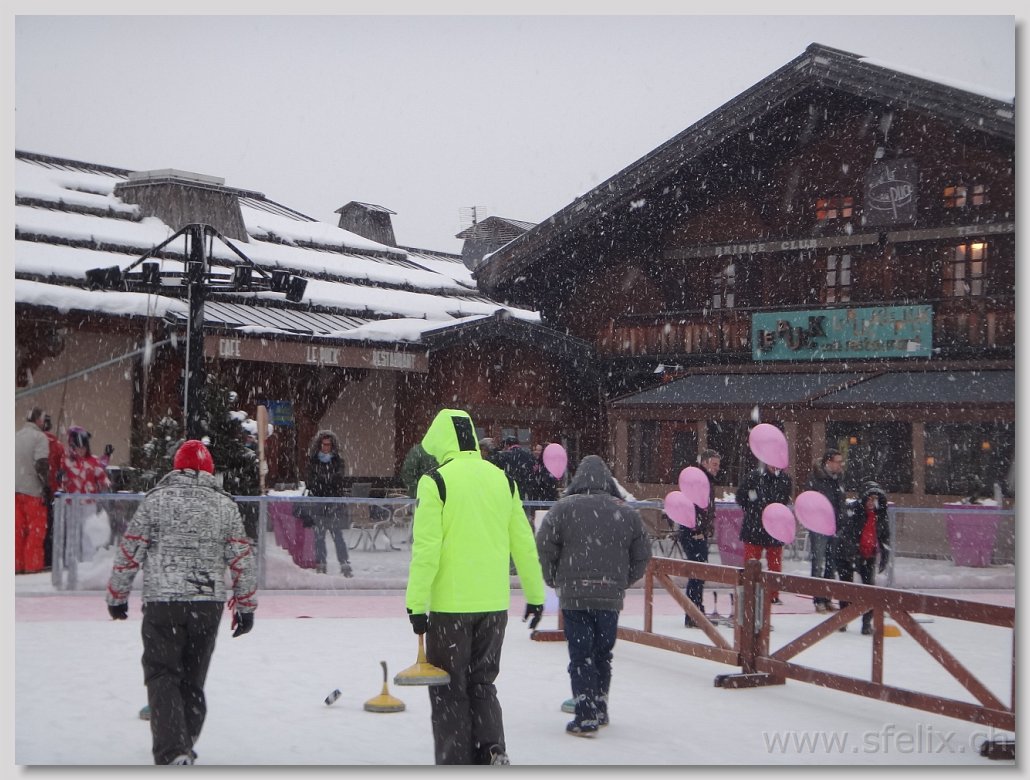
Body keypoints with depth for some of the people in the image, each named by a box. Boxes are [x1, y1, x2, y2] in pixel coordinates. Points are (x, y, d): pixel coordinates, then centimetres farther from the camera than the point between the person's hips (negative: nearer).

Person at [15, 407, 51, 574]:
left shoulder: (16, 437, 13)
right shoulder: (39, 437, -9)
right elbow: (41, 464, -17)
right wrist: (47, 486, -12)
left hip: (15, 489, 7)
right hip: (32, 489, -6)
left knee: (18, 528, 10)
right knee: (36, 528, 0)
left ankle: (17, 565, 11)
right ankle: (32, 565, -3)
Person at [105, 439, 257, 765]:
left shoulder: (156, 499, -1)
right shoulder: (226, 504, 5)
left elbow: (129, 552, -1)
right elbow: (242, 559, 5)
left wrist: (117, 596, 11)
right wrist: (245, 606, 13)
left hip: (162, 603, -3)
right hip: (209, 604, 3)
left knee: (163, 675, 2)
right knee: (193, 678, 16)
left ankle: (173, 753, -13)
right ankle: (184, 744, 26)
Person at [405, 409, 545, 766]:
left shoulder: (436, 481, -8)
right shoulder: (502, 479, 7)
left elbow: (426, 548, -13)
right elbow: (524, 543, 11)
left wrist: (416, 603, -9)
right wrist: (535, 595, 19)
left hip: (450, 605, -5)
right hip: (494, 603, 5)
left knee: (449, 689, 7)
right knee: (482, 682, 18)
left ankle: (455, 765, 9)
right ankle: (492, 749, 3)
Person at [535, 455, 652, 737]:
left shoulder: (563, 508, -5)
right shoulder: (626, 512, 5)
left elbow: (544, 547, -6)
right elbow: (642, 554, 9)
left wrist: (554, 581, 9)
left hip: (574, 596, -3)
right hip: (611, 597, 3)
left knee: (581, 655, 1)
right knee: (603, 654, 17)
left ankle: (586, 717, -4)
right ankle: (600, 710, 28)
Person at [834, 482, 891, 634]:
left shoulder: (881, 514, 0)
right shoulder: (854, 510, -16)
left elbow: (885, 536, 8)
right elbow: (848, 534, -23)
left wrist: (885, 556, 0)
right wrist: (854, 556, -28)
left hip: (869, 555, 4)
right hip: (847, 554, -4)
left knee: (870, 586, -6)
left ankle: (867, 622, 0)